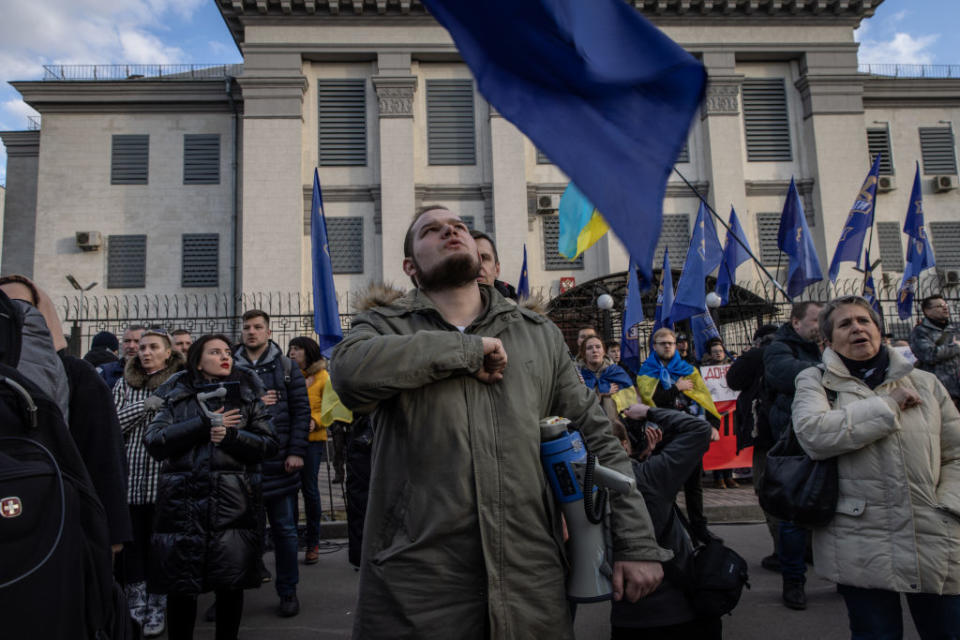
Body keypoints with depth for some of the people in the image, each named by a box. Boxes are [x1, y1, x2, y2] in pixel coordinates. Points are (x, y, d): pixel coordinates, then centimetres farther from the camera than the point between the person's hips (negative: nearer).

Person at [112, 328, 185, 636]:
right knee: (132, 544, 7)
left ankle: (158, 609, 17)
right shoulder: (125, 384, 13)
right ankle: (136, 608, 21)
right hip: (131, 476, 3)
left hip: (164, 476, -3)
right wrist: (146, 405, -8)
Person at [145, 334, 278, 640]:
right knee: (179, 583, 3)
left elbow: (268, 444, 4)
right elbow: (153, 442, -4)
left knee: (231, 581, 4)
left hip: (232, 500, 0)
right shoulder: (178, 396, 11)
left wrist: (231, 435, -11)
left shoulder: (246, 395, 11)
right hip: (182, 500, 0)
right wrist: (205, 424, -10)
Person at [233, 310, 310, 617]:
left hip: (278, 462, -1)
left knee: (284, 529, 7)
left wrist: (296, 451, -6)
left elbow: (301, 410, 2)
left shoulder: (286, 367, 5)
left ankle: (288, 592, 21)